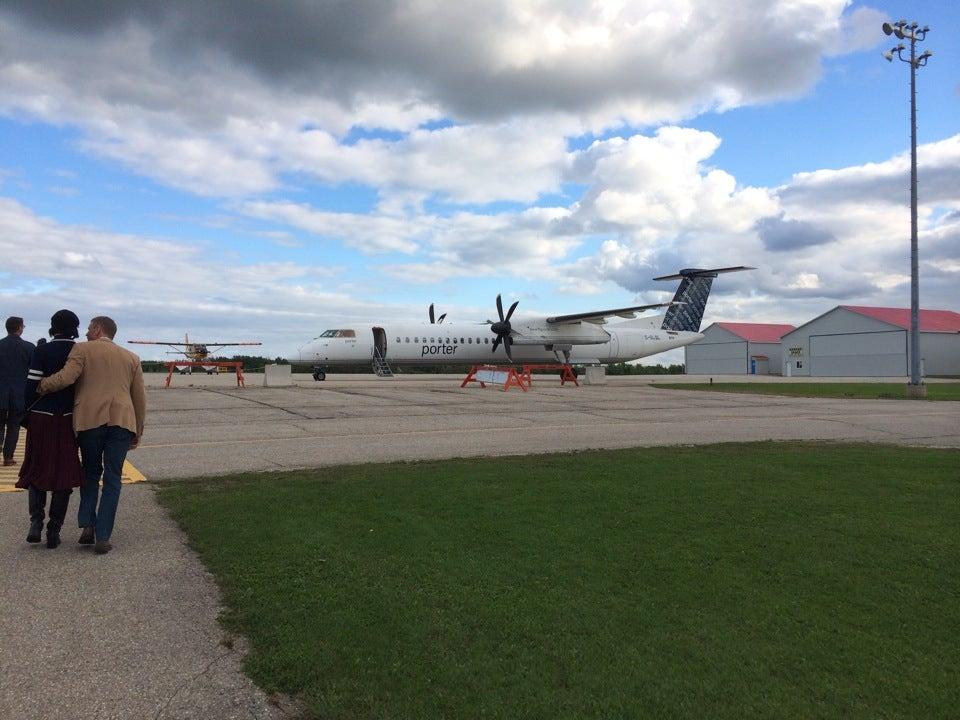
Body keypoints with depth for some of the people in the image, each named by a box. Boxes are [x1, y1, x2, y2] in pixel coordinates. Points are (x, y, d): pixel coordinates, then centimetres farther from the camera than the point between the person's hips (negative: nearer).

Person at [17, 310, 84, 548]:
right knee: (64, 472, 7)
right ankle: (54, 530, 8)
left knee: (37, 470, 14)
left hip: (42, 418, -1)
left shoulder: (42, 351, -5)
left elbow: (32, 385, -6)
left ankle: (36, 521, 0)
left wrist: (26, 415, 5)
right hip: (70, 419, 1)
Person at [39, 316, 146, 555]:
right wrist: (137, 432, 21)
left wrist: (40, 385, 10)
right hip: (122, 421, 2)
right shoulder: (131, 358, 17)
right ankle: (103, 537, 3)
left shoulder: (82, 350, 7)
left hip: (89, 419, -1)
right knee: (112, 479, 6)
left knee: (91, 472, 18)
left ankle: (87, 526, 10)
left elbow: (65, 378, -9)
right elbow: (140, 398, 16)